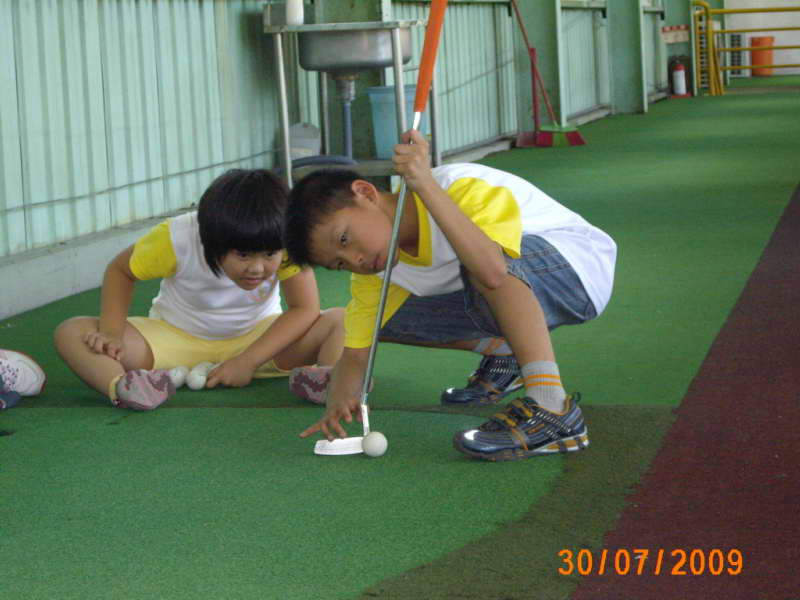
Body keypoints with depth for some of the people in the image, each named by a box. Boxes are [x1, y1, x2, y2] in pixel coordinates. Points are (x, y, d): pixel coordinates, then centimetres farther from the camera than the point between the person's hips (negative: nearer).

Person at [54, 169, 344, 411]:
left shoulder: (285, 241, -25)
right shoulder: (176, 239, -26)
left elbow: (304, 308, -21)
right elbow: (120, 270, -8)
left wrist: (249, 361, -29)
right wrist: (111, 332, -24)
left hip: (258, 336, 1)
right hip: (176, 339, 0)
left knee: (341, 321, -25)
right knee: (71, 332, -26)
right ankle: (122, 387, -56)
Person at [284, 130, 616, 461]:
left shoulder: (462, 187, -29)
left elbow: (491, 271, -48)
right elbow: (355, 355, -3)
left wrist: (426, 186, -46)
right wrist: (339, 401, -24)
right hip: (519, 298, 8)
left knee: (480, 259, -37)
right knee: (385, 319, -1)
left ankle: (552, 406, -37)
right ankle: (502, 353, 20)